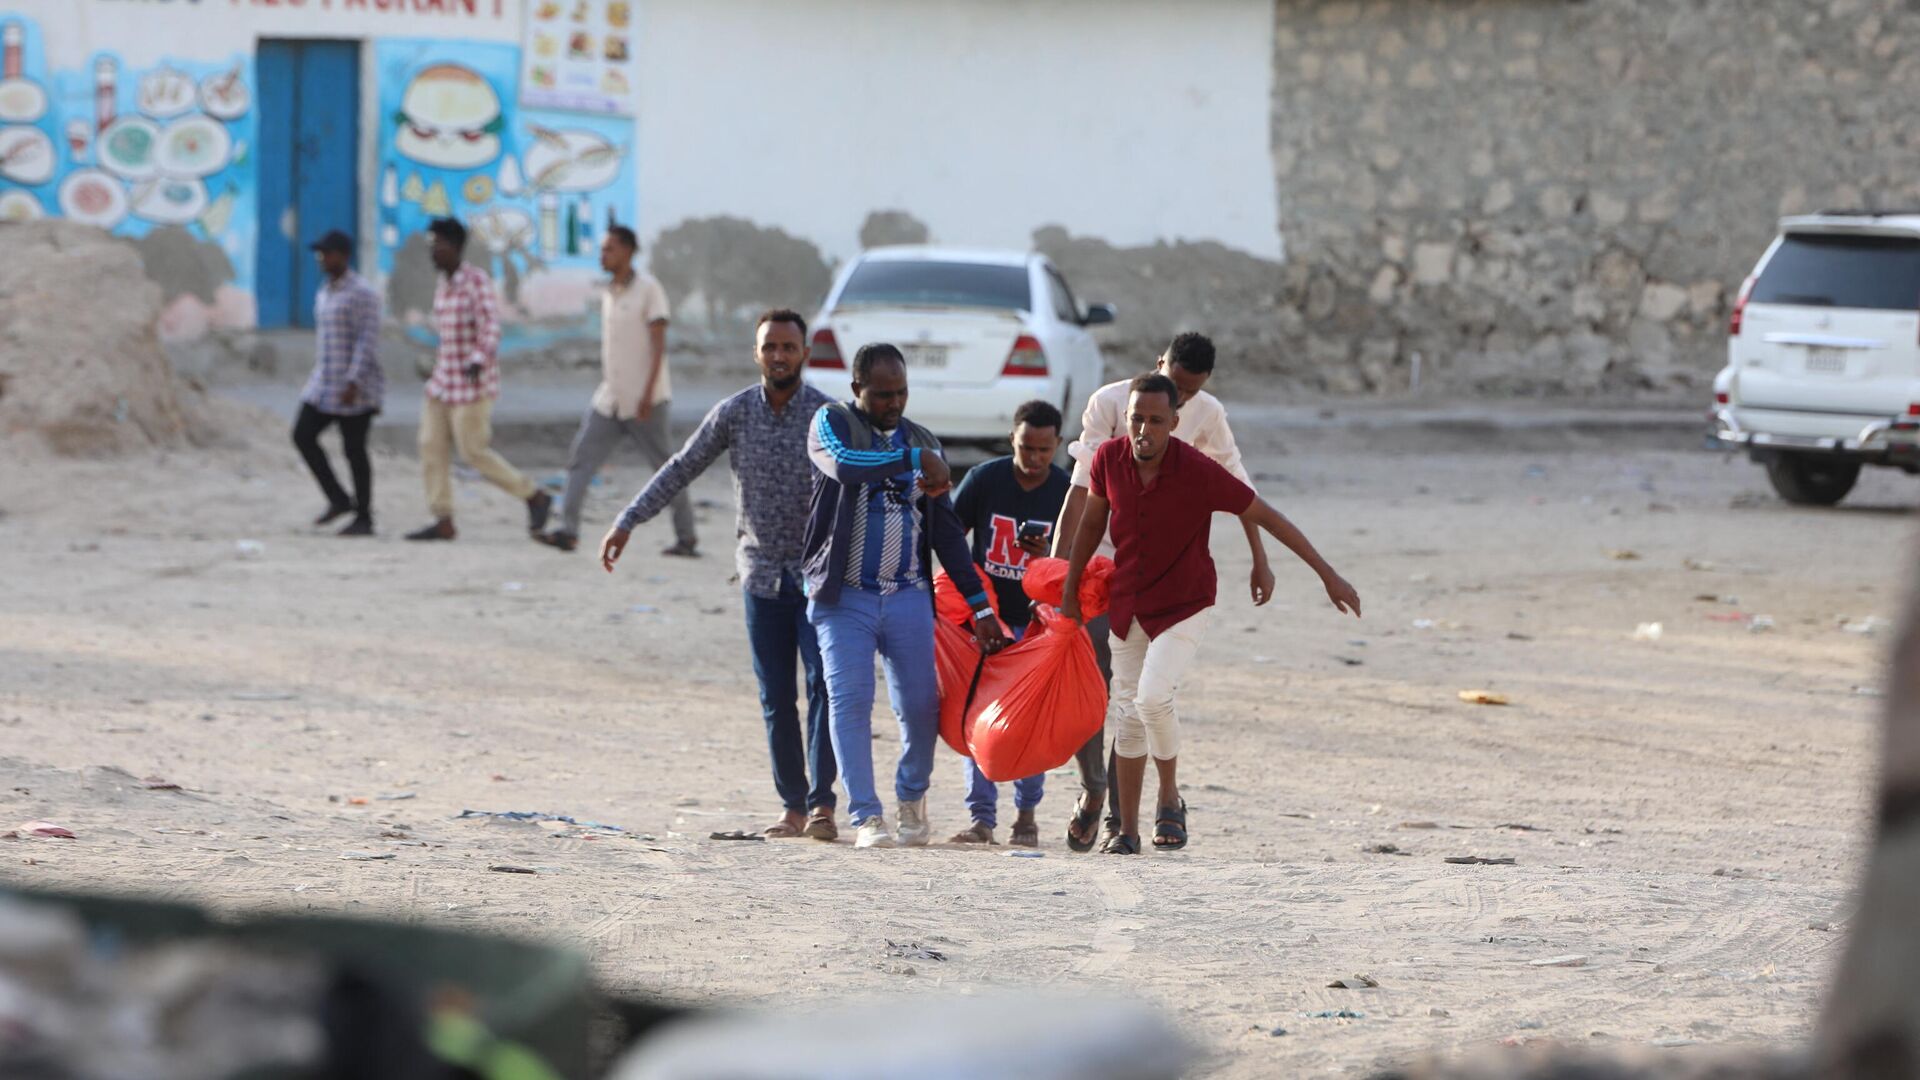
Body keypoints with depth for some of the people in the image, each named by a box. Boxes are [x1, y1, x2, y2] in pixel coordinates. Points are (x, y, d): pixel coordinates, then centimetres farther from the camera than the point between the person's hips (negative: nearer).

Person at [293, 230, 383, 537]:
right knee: (302, 436, -1)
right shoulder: (326, 293, 14)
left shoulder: (361, 293, -14)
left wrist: (353, 383, -26)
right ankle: (339, 501, 8)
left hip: (355, 386, -9)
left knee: (354, 449, -4)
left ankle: (364, 519, 6)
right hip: (326, 384, 9)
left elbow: (368, 341, -20)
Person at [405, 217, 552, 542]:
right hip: (444, 381, 9)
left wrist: (478, 362, -40)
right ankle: (443, 523, 0)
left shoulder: (477, 280, -14)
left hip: (473, 382, -9)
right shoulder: (444, 286, 12)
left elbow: (491, 326, -25)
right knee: (431, 447, -1)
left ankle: (535, 498, 9)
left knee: (474, 452, -7)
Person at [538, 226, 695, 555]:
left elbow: (658, 345, -15)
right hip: (610, 400, 7)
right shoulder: (608, 294, 11)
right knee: (581, 458, -5)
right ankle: (568, 531, -9)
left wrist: (648, 393, -21)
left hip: (643, 401, -7)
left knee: (666, 467, 2)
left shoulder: (648, 290, -10)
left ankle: (686, 537, 12)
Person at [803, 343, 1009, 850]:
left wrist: (980, 604, 9)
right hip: (845, 597, -3)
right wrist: (913, 461, -15)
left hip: (908, 595, 3)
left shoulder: (923, 442, 13)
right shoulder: (833, 423, 1)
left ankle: (912, 798, 26)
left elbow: (947, 532, 14)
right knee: (849, 702, -10)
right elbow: (846, 465, -24)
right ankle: (865, 816, -6)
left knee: (921, 705, 1)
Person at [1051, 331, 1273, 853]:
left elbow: (1237, 485, 9)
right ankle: (1093, 789, 13)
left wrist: (1260, 561, 9)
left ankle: (1118, 816, 3)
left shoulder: (1207, 414, -2)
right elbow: (1081, 488, -17)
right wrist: (1057, 564, -22)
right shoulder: (1110, 402, -13)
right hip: (1100, 557, -2)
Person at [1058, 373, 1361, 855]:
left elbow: (1266, 517, -14)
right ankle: (1127, 830, 20)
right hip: (1127, 606, 4)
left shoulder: (1199, 472, -23)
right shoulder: (1109, 459, -11)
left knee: (1153, 697, -23)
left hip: (1183, 607, -4)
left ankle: (1170, 797, 1)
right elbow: (1091, 524, 8)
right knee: (1127, 714, 9)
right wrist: (1070, 593, 14)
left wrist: (1328, 575, -12)